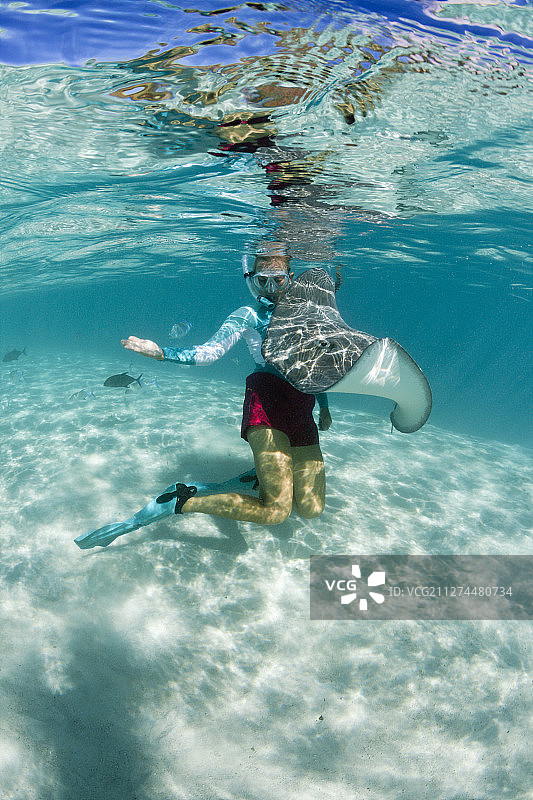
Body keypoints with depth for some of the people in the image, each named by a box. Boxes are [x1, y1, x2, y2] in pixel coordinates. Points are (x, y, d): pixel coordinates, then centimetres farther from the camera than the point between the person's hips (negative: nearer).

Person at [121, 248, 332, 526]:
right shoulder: (249, 315, 7)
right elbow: (210, 351, -4)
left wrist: (324, 406, 27)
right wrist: (161, 352, -16)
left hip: (302, 409, 6)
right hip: (266, 396, -6)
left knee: (310, 509, 5)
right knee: (276, 511, -18)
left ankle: (265, 473, 33)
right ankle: (184, 501, -3)